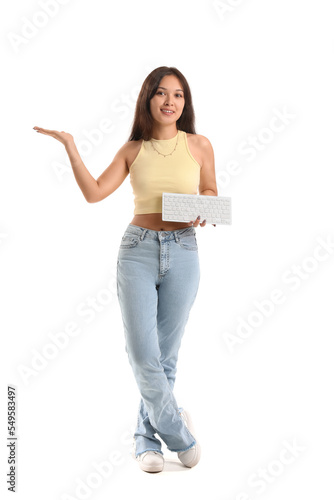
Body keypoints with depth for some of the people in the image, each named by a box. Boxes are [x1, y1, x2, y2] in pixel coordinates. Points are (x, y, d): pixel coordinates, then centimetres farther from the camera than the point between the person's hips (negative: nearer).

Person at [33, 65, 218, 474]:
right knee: (143, 355, -5)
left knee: (166, 353, 6)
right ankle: (178, 433, 16)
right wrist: (69, 145, -5)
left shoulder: (199, 145, 5)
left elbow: (211, 191, 14)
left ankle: (146, 439, 23)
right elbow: (94, 192, -3)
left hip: (183, 251, 0)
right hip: (138, 249, 0)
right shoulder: (132, 150, 5)